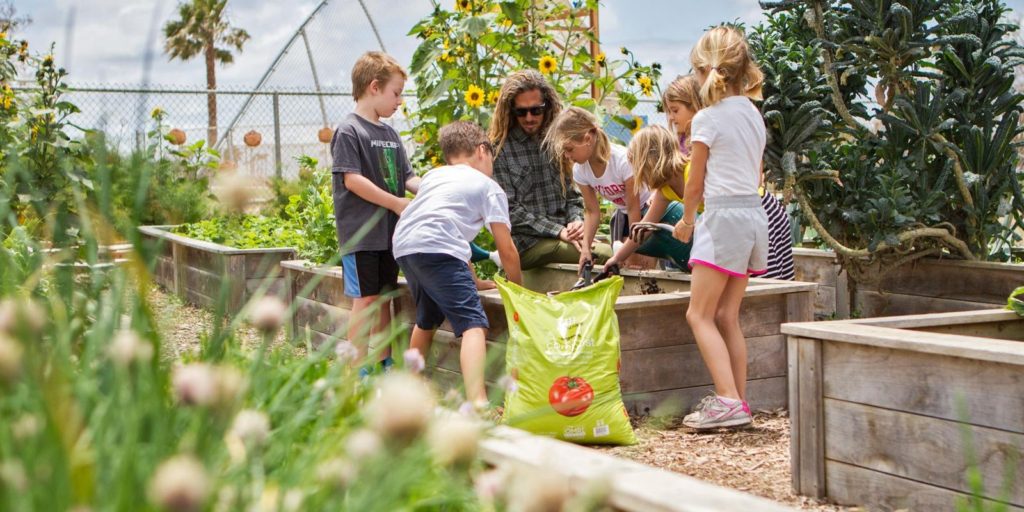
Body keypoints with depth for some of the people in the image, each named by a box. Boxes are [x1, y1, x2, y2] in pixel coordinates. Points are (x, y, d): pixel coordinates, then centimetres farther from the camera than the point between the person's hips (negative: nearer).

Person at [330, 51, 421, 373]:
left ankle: (384, 363, 21)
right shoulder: (349, 131, -9)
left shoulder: (390, 134, 15)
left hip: (389, 231, 8)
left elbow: (406, 178, 16)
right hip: (361, 233, -8)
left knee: (384, 298, 13)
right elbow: (352, 179, -17)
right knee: (365, 299, -6)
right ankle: (358, 369, 0)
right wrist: (398, 204, -18)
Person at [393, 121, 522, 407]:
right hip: (435, 247, -8)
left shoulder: (433, 176, 32)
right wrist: (518, 290, 22)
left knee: (427, 319, 30)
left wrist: (473, 281, 43)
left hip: (402, 246, 8)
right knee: (474, 325, -14)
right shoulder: (488, 187, 14)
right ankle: (477, 403, -33)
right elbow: (506, 249, 8)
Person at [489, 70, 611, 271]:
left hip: (566, 234, 6)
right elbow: (509, 210, -7)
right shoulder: (500, 151, -1)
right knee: (608, 256, -28)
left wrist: (576, 221, -1)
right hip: (527, 244, -6)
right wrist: (558, 231, -13)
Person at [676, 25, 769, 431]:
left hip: (724, 216, -8)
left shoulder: (707, 118, -9)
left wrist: (686, 221, 15)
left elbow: (695, 185, -3)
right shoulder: (753, 113, 13)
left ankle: (728, 401, -14)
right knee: (727, 317, 11)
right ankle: (739, 403, 10)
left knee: (699, 314, -4)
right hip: (754, 213, 8)